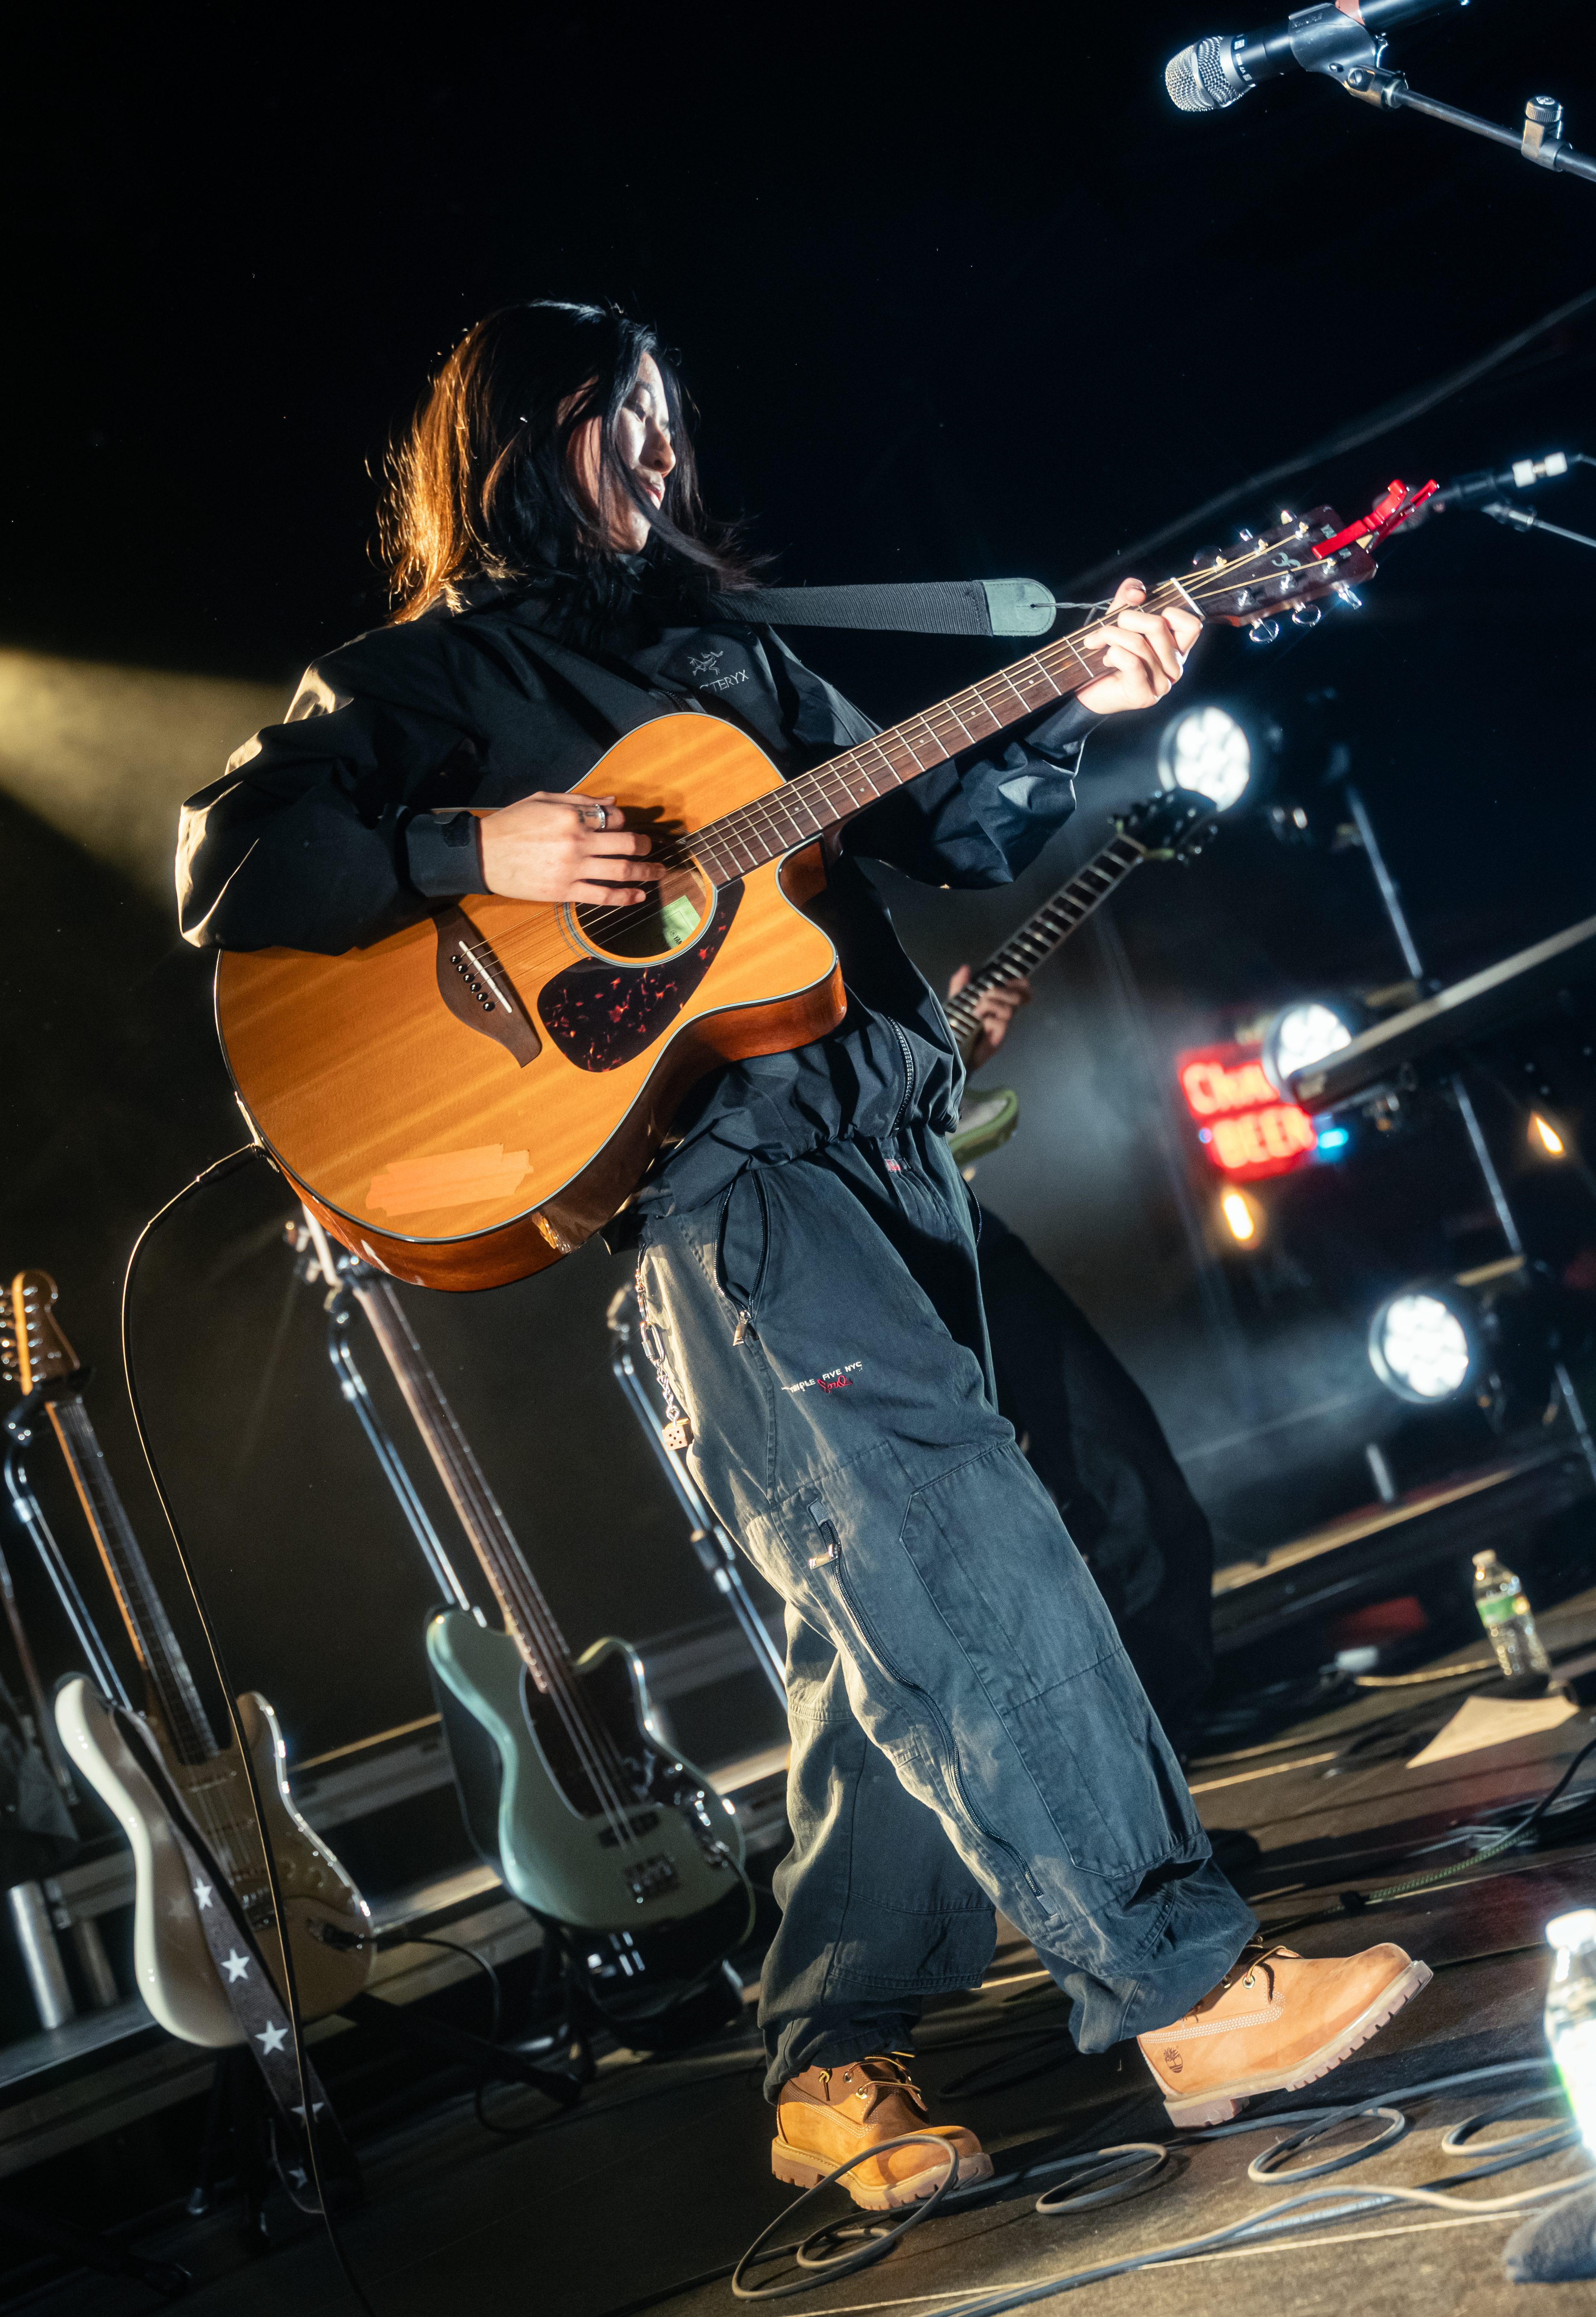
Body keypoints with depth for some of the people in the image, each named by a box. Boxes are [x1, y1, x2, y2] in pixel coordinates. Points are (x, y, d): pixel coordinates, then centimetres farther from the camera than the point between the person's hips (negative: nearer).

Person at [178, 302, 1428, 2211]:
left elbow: (947, 826, 24)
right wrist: (476, 851, -16)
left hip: (880, 1137, 7)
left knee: (901, 1621, 3)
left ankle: (831, 2062, 12)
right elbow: (222, 866, -4)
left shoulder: (729, 657, 25)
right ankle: (1186, 1993, -14)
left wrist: (1078, 709, 9)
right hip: (708, 1163, -7)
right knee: (968, 1547, -17)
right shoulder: (421, 678, 7)